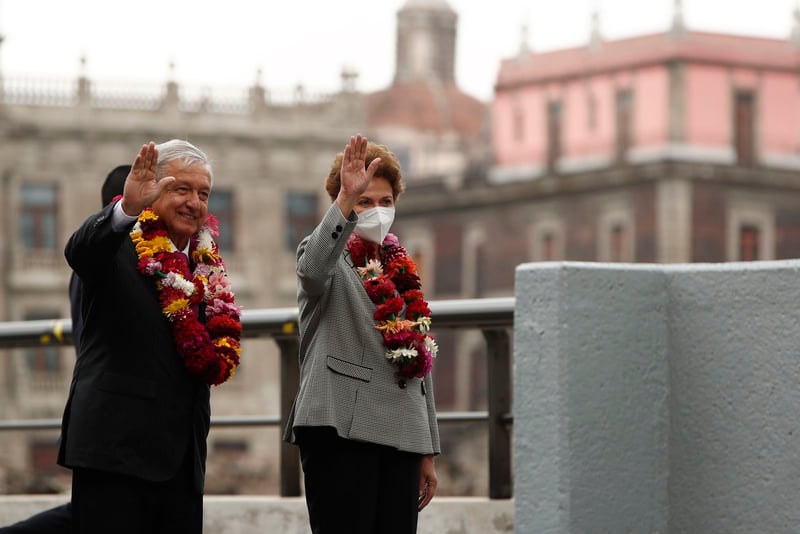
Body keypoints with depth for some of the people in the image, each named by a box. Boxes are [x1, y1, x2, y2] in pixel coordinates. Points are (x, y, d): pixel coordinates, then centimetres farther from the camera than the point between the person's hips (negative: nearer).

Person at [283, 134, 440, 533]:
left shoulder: (403, 272, 20)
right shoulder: (331, 261, 3)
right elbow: (314, 270, -25)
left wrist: (428, 453, 20)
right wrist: (346, 201, -39)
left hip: (401, 436, 6)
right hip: (342, 429, -6)